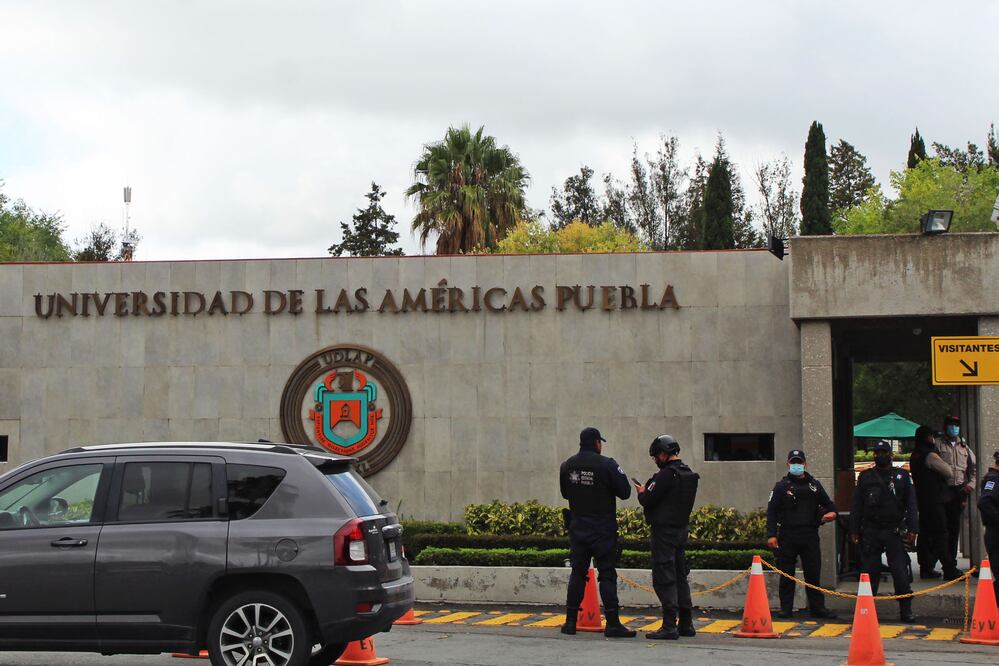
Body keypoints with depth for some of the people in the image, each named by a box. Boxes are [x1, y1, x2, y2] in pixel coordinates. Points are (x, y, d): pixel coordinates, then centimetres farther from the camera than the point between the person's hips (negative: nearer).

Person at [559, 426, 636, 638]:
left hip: (577, 527, 4)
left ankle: (570, 621, 12)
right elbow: (625, 492, -9)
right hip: (603, 528, -4)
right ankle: (612, 623, -5)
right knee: (607, 574, -2)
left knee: (577, 573, 11)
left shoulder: (567, 466, 3)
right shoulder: (606, 465, -13)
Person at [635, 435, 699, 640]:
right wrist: (648, 491, 15)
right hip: (682, 529, 9)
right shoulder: (689, 474, 11)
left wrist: (642, 492, 3)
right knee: (680, 576, 15)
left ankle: (669, 626, -10)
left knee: (664, 579, -7)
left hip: (664, 531, -9)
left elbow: (648, 500, -18)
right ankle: (686, 623, 18)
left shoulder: (667, 474, -18)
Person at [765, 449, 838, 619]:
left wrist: (832, 512, 0)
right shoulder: (781, 486, 4)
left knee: (813, 573, 3)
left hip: (810, 536, 2)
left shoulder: (814, 485, 13)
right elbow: (771, 511, 0)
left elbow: (827, 503, 24)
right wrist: (771, 535, -10)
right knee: (786, 574, 2)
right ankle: (786, 608, 8)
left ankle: (817, 607, 9)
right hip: (787, 536, -2)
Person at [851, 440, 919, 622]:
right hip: (870, 531, 1)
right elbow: (857, 505, 11)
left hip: (894, 532, -1)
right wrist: (854, 530, 4)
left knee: (900, 572, -4)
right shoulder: (865, 477, 10)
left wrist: (912, 529, -5)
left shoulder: (902, 476, 7)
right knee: (869, 570, 3)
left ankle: (906, 609, 3)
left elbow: (911, 504, 4)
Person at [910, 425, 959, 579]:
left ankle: (926, 568, 13)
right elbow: (948, 472, -10)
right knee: (940, 535, -9)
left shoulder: (915, 455, 14)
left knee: (925, 534, 11)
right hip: (934, 500, -9)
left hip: (921, 499, 9)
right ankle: (949, 569, -10)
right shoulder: (929, 455, -14)